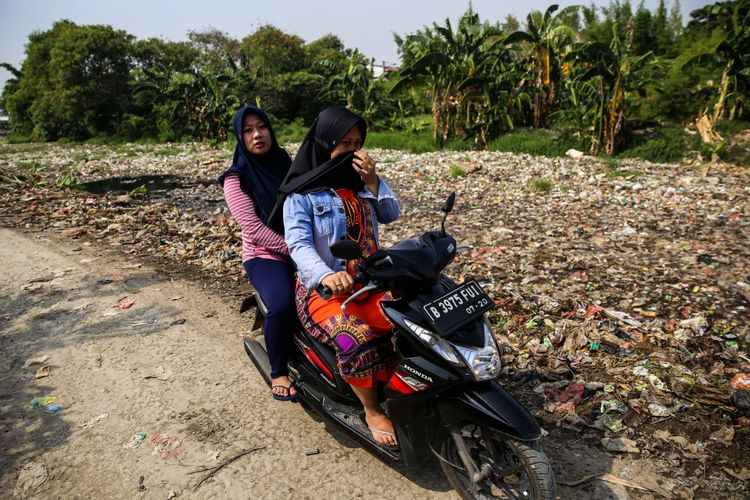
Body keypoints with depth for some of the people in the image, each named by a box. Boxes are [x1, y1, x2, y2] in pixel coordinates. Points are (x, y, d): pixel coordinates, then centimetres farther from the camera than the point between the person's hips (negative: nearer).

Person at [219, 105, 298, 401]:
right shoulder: (236, 179, -7)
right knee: (283, 304, -31)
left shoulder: (286, 163, 7)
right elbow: (253, 228, -16)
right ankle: (278, 372, -5)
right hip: (264, 256, -4)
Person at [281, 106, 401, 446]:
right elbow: (298, 243, -17)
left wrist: (372, 181, -7)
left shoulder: (358, 182, 15)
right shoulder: (301, 194, -4)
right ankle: (372, 411, -6)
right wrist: (326, 275, -37)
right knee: (357, 339, -31)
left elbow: (391, 214, 10)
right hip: (323, 288, -5)